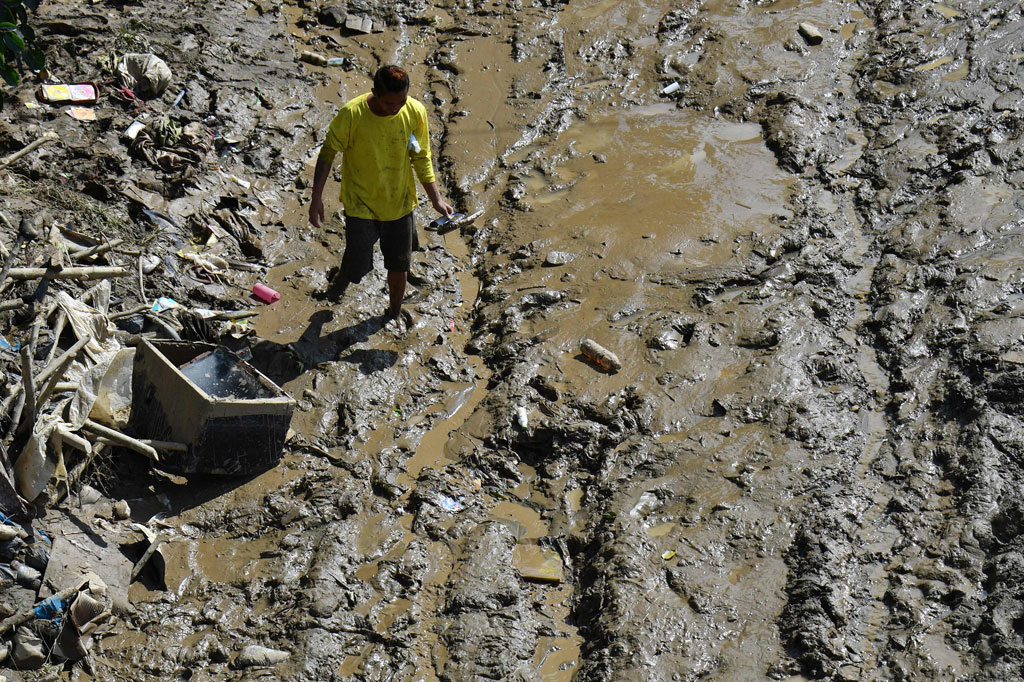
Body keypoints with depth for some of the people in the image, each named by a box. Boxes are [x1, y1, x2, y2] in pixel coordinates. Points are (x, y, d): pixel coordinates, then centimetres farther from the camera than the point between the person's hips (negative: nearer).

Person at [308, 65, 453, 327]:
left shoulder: (416, 112, -15)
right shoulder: (352, 114, -24)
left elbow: (422, 158, 0)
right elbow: (328, 152, -10)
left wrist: (436, 198, -2)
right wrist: (316, 198, -9)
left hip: (400, 203, 3)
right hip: (360, 204, -3)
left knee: (399, 265, 15)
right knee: (357, 267, 0)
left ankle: (394, 313, 43)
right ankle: (340, 284, 38)